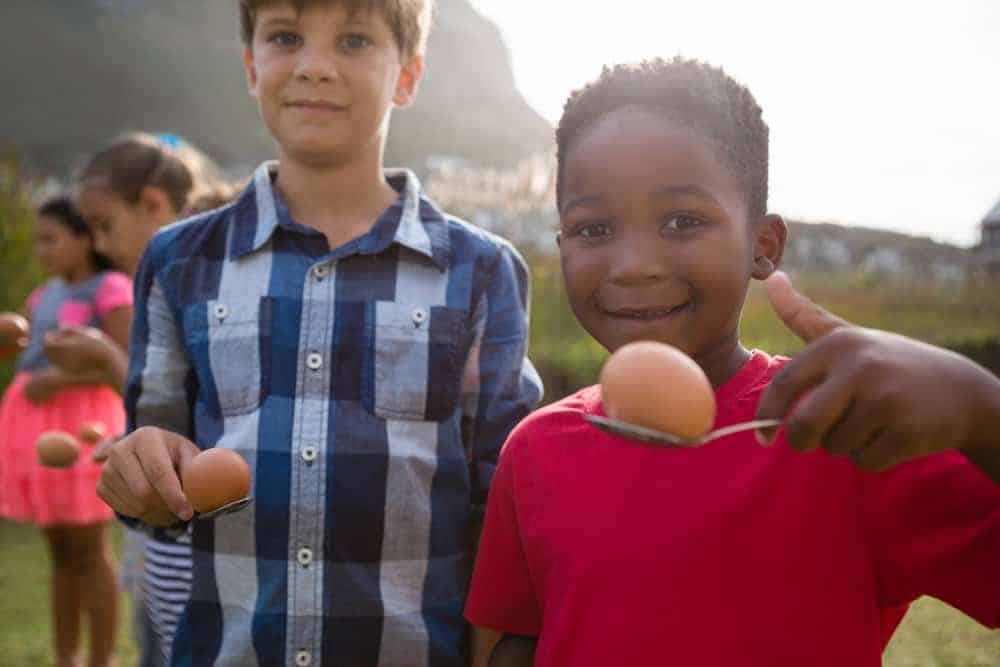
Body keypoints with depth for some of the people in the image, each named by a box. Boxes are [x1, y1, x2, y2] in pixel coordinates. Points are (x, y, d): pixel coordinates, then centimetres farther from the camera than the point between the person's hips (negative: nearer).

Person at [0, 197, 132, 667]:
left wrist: (57, 380, -20)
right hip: (41, 426, 7)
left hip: (81, 424, -7)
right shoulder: (45, 296, 14)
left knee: (89, 549, -2)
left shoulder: (110, 288, -8)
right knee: (59, 551, 12)